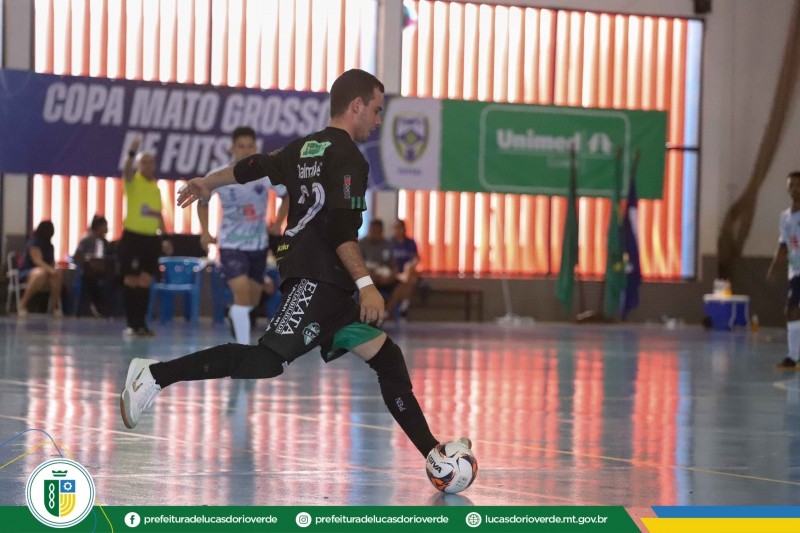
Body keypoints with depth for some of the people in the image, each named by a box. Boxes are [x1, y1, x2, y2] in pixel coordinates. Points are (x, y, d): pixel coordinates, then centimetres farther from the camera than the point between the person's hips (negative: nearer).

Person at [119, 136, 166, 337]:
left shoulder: (156, 187, 14)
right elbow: (127, 170, -25)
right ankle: (132, 324, 1)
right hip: (132, 236, -5)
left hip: (151, 238, 5)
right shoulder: (133, 181, -2)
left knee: (145, 282, 4)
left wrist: (163, 234, 11)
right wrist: (132, 152, -44)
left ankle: (141, 323, 8)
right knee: (131, 280, -2)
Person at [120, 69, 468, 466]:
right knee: (267, 361, -22)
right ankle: (156, 375, -22)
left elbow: (252, 167, 33)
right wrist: (366, 284, -20)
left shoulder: (305, 148, 20)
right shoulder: (347, 157, -7)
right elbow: (340, 228, -18)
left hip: (326, 285, 11)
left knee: (386, 358, 8)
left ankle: (433, 455, 6)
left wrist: (208, 183, 49)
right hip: (317, 280, -11)